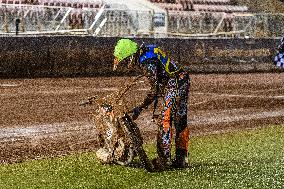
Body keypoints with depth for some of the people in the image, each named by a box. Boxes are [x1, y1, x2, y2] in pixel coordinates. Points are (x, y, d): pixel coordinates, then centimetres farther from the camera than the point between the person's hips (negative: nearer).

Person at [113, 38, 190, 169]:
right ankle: (182, 159, 16)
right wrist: (157, 95, 26)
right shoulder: (145, 51, 8)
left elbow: (155, 89, -22)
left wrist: (140, 108, -18)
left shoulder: (146, 62, -22)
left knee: (165, 121, -10)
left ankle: (164, 159, -10)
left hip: (175, 85, -10)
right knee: (180, 122, 12)